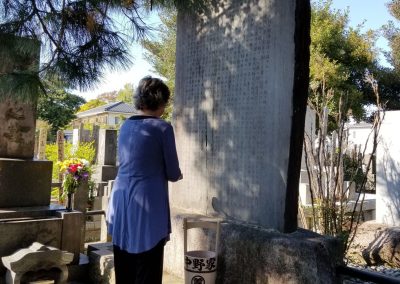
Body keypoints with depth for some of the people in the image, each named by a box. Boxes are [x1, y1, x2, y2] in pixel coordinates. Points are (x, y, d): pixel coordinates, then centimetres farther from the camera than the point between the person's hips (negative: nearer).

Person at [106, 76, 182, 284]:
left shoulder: (126, 126, 10)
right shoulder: (162, 128, -9)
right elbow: (173, 174, -5)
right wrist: (177, 174, 16)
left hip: (121, 201, 7)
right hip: (147, 205, -7)